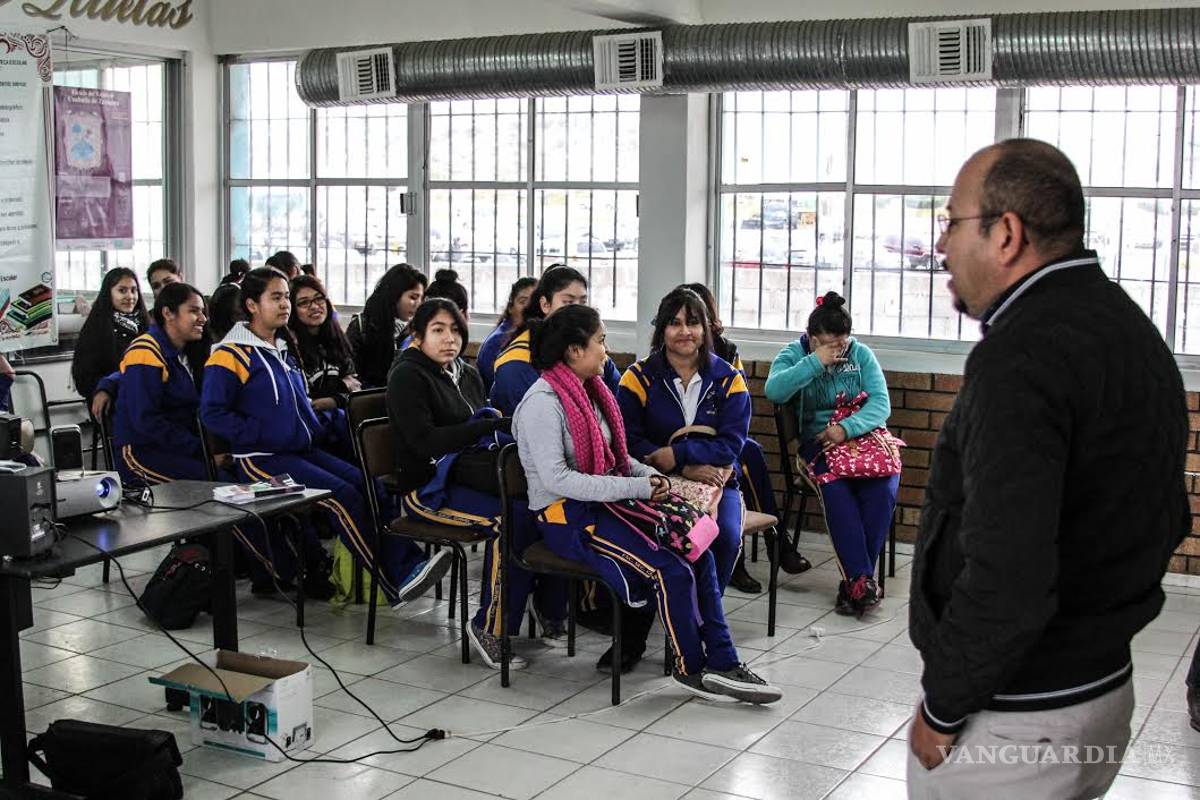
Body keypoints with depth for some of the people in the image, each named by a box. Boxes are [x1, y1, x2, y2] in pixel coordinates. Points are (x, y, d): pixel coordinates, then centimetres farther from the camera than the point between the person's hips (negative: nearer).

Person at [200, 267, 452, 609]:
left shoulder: (284, 352, 20)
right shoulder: (231, 356, -6)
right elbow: (212, 413, -13)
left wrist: (316, 427, 14)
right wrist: (261, 435, -18)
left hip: (303, 450, 8)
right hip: (261, 461, -8)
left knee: (372, 486, -13)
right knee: (343, 497, -24)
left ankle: (407, 563, -22)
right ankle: (396, 584, -21)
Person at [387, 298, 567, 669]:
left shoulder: (468, 374, 18)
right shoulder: (407, 377, -5)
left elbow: (485, 427, 21)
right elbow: (425, 442, -17)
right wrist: (490, 425, -18)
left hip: (469, 475, 7)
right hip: (428, 487, -6)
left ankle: (552, 612, -11)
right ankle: (491, 629, -24)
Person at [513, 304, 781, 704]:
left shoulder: (588, 390, 13)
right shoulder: (543, 402, -16)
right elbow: (556, 479, -24)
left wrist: (648, 474, 0)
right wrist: (634, 488, -23)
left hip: (604, 503, 9)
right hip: (569, 518, -9)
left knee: (700, 555, -8)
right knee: (672, 571, -21)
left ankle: (721, 663, -5)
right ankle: (690, 667, 0)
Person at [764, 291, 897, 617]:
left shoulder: (861, 354, 8)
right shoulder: (794, 354, 5)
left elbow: (881, 404, -4)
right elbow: (774, 391, -17)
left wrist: (847, 428, -21)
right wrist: (816, 362, -18)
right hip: (819, 443, -1)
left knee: (883, 491, -29)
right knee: (836, 492, -33)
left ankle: (854, 580, -21)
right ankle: (863, 579, -31)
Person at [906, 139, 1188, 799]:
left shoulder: (1023, 357, -24)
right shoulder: (1133, 330, 8)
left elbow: (1007, 577, -32)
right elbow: (1168, 521, 17)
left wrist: (942, 710, -19)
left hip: (1013, 720, -9)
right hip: (1109, 685, 9)